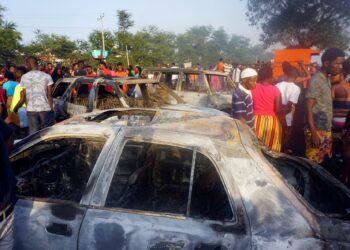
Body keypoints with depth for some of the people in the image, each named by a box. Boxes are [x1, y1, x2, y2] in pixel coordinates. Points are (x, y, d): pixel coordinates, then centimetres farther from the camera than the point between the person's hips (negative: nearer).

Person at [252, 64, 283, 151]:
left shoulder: (253, 88, -2)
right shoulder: (275, 90, -7)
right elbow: (278, 110, -10)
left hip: (256, 121, 2)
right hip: (271, 122, -2)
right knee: (271, 150, 9)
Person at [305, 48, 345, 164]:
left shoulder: (327, 79, 12)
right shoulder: (315, 81, -14)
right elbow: (309, 108, -17)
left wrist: (329, 129, 15)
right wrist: (313, 133, -21)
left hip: (327, 130, 9)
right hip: (317, 130, -9)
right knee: (314, 162, -3)